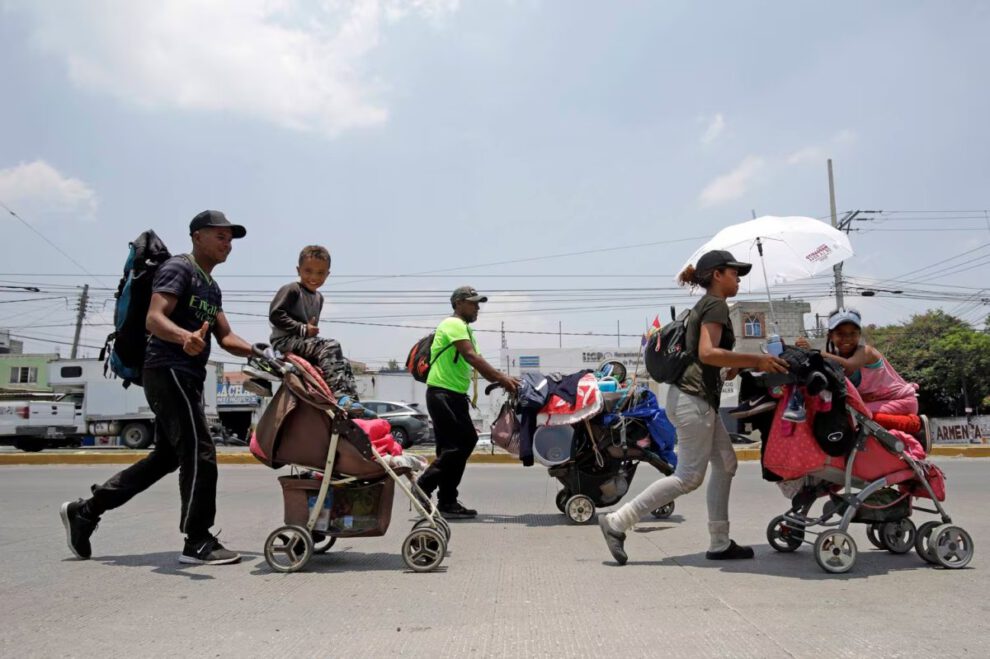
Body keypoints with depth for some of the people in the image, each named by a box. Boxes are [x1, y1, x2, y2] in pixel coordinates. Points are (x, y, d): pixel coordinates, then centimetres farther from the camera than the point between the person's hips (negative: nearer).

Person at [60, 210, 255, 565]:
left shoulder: (211, 287, 22)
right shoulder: (178, 268, -6)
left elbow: (225, 337, 18)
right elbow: (154, 318, -20)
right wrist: (185, 337, -40)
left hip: (187, 377, 10)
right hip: (169, 371, -10)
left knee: (167, 456, 13)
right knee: (199, 452, -10)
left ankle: (85, 510, 23)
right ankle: (198, 542, -3)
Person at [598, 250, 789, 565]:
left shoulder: (705, 305, 21)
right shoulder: (716, 305, -9)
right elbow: (707, 353, -22)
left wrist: (747, 362, 13)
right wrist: (756, 359, -21)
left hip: (695, 396, 10)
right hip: (694, 397, -10)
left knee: (725, 464, 13)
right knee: (689, 476, -7)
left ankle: (719, 543, 17)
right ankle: (617, 522, -6)